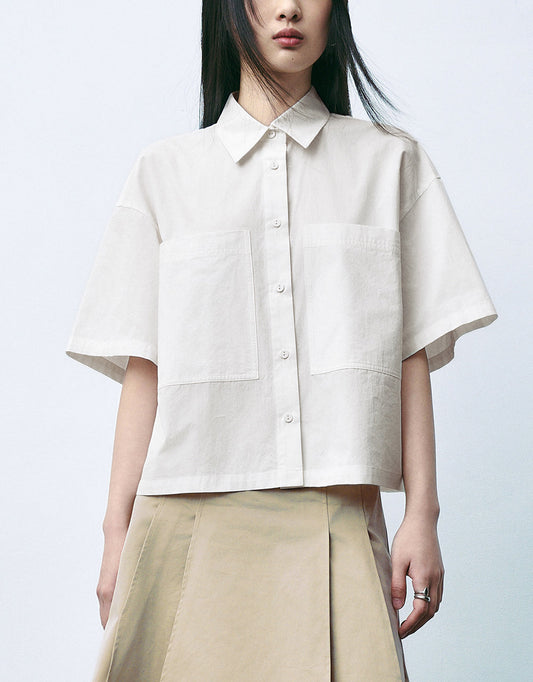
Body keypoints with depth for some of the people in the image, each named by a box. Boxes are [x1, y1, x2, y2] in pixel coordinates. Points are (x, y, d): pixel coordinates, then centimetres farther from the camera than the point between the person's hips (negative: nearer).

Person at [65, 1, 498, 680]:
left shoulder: (390, 161, 12)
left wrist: (422, 514, -1)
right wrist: (119, 531, 2)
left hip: (340, 520, 0)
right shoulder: (164, 171, 12)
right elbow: (143, 367, 7)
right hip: (192, 516, 0)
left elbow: (412, 354, 6)